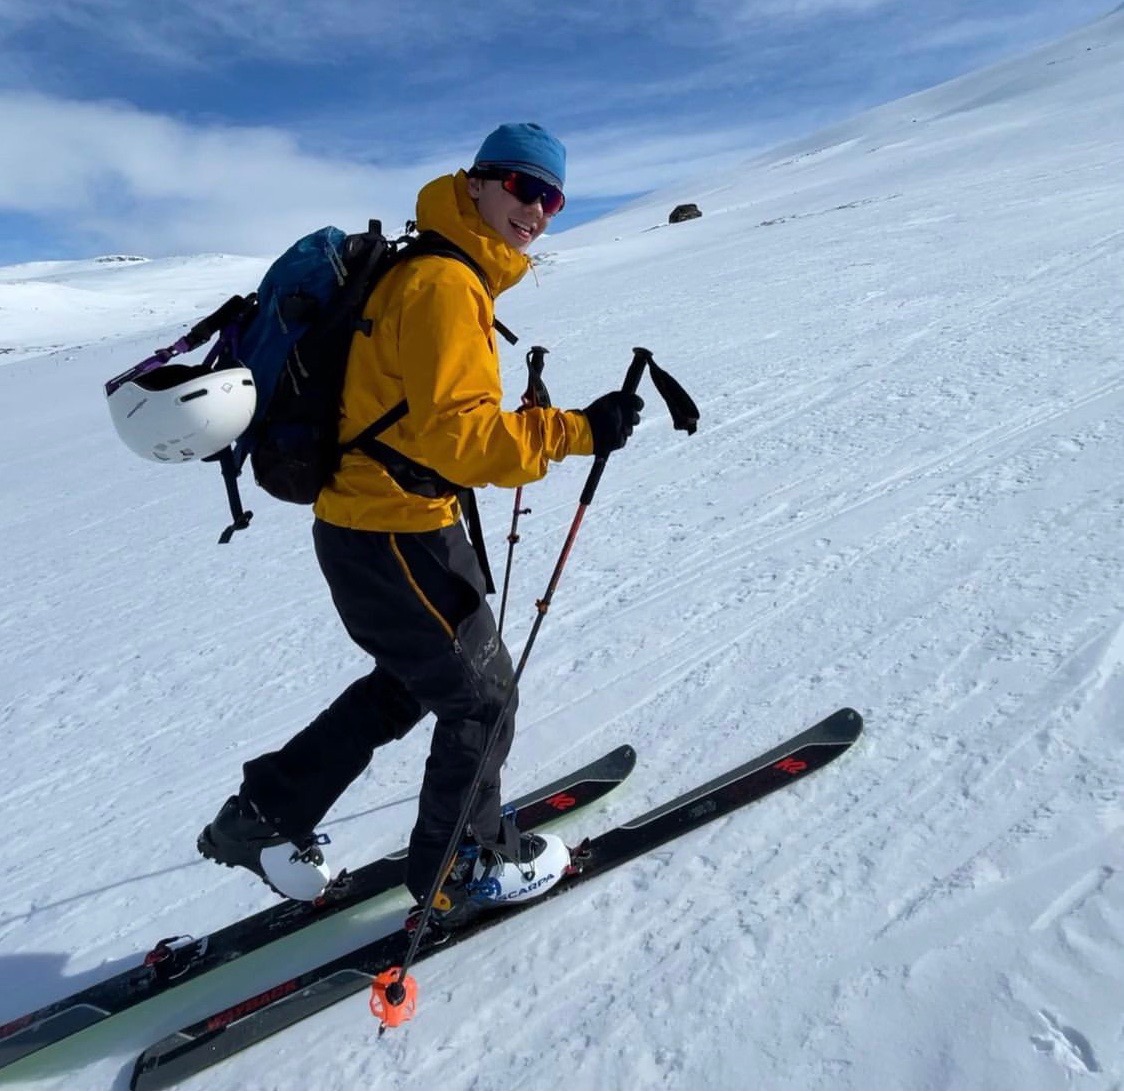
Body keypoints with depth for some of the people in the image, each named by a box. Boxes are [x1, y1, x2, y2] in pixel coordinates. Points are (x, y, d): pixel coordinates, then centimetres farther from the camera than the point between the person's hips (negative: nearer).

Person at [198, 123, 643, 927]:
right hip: (394, 535, -10)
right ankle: (465, 866, 29)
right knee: (481, 694, 6)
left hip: (378, 521, 10)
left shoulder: (441, 270, 14)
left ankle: (268, 815, 35)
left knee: (409, 682, 24)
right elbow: (454, 433, -26)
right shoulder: (443, 283, -18)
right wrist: (577, 432, -25)